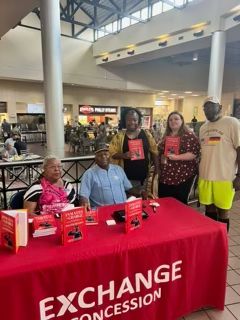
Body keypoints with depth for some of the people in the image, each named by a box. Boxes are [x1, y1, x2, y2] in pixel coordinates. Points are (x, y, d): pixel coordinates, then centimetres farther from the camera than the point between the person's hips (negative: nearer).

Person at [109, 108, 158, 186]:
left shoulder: (146, 134, 1)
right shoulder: (119, 136, -3)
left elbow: (154, 151, 6)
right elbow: (111, 153, -4)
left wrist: (156, 168, 3)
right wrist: (123, 155, -21)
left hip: (144, 176, 2)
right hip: (126, 177, -2)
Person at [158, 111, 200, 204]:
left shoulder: (189, 136, -6)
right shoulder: (166, 136, 13)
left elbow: (194, 153, -16)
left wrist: (177, 157, -24)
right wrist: (162, 158, 4)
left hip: (183, 176, -6)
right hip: (165, 176, 6)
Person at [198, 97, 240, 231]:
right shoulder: (203, 127, 13)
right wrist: (197, 172, 16)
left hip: (224, 177, -5)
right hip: (205, 176, 5)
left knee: (222, 210, 5)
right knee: (209, 207, 15)